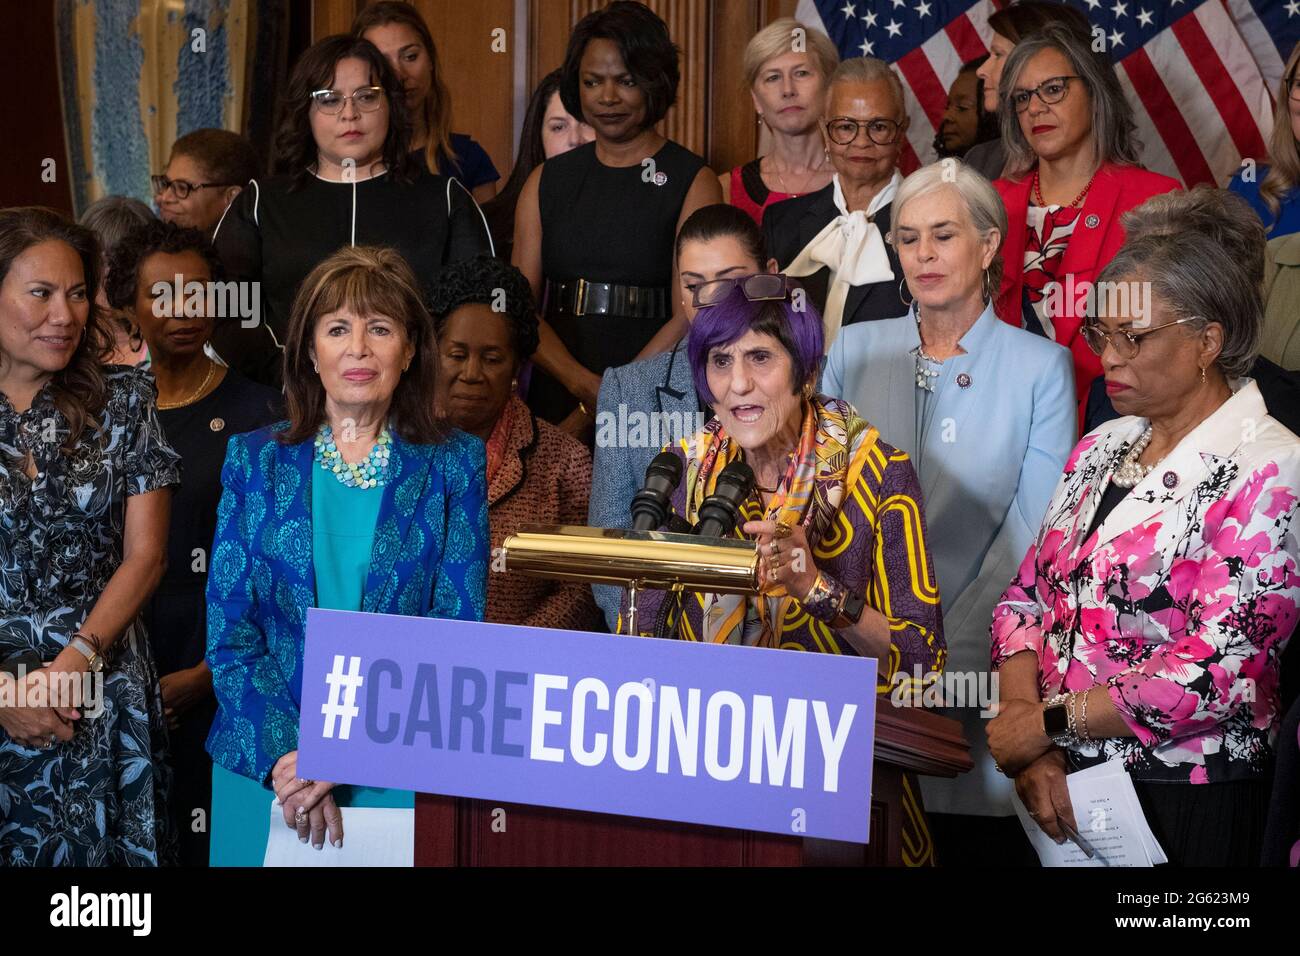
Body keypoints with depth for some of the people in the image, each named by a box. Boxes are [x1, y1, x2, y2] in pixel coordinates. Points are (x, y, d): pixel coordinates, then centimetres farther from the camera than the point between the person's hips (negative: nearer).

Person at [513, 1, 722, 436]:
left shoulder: (693, 182, -2)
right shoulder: (547, 181, 10)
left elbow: (690, 317, -10)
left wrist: (594, 413, -15)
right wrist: (583, 383, -15)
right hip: (555, 396, 3)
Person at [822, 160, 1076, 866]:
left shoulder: (1039, 367, -1)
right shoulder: (855, 350, 6)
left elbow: (1030, 539, -6)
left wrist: (947, 661, -15)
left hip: (979, 669, -2)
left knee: (965, 847, 4)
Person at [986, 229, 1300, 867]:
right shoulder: (1101, 450, 9)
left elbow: (1218, 670, -22)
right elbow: (1027, 599, 6)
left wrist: (1048, 720, -15)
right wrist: (1028, 737, -10)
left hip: (1183, 800, -6)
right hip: (1059, 789, 6)